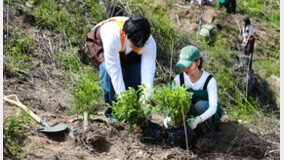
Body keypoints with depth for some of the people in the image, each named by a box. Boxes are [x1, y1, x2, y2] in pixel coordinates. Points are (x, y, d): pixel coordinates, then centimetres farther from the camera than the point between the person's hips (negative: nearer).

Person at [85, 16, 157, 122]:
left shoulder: (150, 43, -34)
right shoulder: (112, 37, -46)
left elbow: (148, 71, -33)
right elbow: (114, 70, -42)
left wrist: (145, 100, -40)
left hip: (125, 51, 3)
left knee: (137, 72, -19)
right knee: (107, 70, -30)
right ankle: (112, 112, -15)